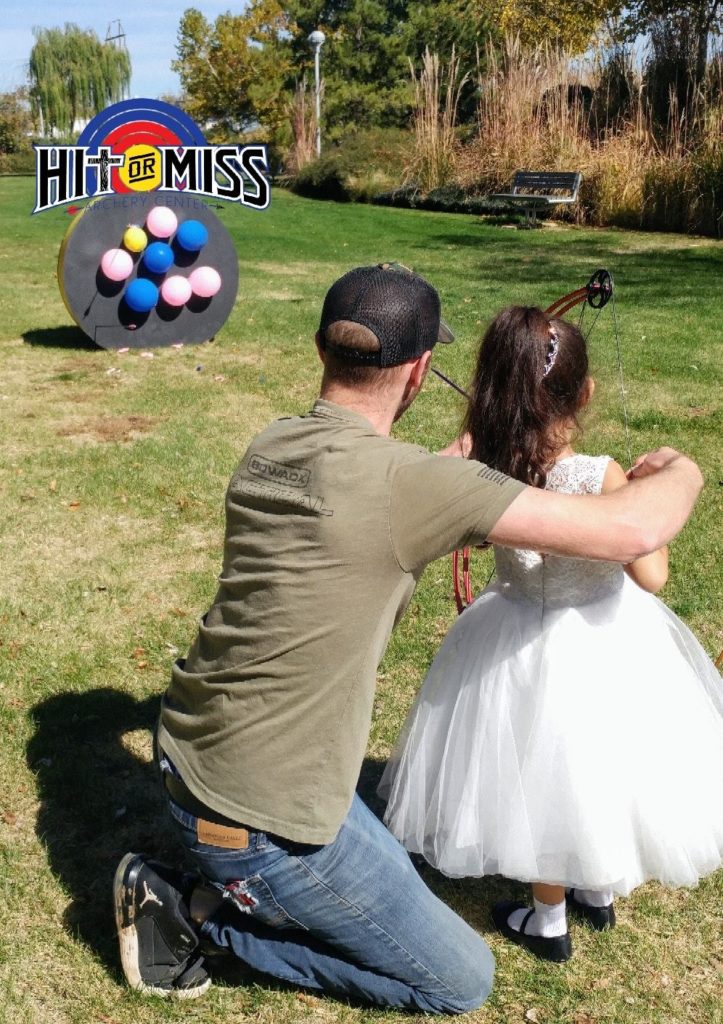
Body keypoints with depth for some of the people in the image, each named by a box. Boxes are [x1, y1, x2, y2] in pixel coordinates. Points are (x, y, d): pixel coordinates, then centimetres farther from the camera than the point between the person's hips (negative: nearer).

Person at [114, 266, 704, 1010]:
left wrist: (463, 461, 29)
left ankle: (196, 896, 15)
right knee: (462, 981, 10)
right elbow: (635, 530, -21)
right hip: (258, 814, -8)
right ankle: (203, 912, 5)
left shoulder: (269, 448, -1)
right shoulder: (408, 482, -24)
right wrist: (677, 471, 1)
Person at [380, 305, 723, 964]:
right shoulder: (602, 478, -25)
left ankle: (548, 922, 41)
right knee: (599, 766, 25)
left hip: (524, 639, 1)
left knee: (542, 780, 21)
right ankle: (598, 892, 49)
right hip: (604, 643, -1)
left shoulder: (483, 471, -18)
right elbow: (652, 576, -21)